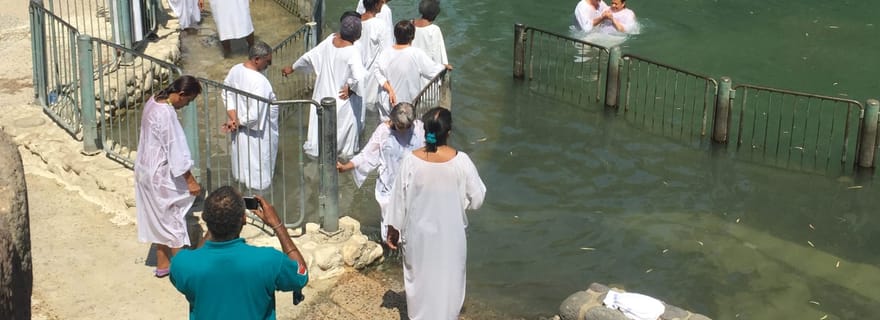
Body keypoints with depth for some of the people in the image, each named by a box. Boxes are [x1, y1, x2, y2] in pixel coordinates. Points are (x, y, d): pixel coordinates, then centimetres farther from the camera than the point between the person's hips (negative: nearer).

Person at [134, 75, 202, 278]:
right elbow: (176, 149, -24)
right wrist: (190, 180, -17)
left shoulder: (153, 102, 2)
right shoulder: (166, 113, -27)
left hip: (146, 169, 9)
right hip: (161, 174, -9)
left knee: (159, 217, 18)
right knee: (173, 217, 4)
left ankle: (162, 265, 28)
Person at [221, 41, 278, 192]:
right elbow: (255, 114, -33)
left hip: (241, 129, 8)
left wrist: (233, 118, -9)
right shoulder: (259, 82, -33)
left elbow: (227, 94, 0)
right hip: (258, 132, -8)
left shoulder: (235, 70, -8)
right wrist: (238, 122, -17)